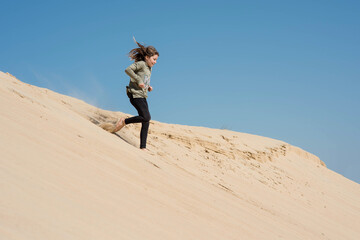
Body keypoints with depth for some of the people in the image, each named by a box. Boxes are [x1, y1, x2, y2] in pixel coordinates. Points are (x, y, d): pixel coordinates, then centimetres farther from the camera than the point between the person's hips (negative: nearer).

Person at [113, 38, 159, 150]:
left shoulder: (149, 68, 20)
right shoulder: (141, 64, -6)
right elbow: (128, 70, -21)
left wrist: (148, 87, 11)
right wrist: (139, 80, -24)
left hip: (143, 97, 9)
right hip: (135, 95, -9)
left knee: (146, 122, 2)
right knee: (146, 117, -21)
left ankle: (143, 147, 3)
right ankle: (124, 121, -3)